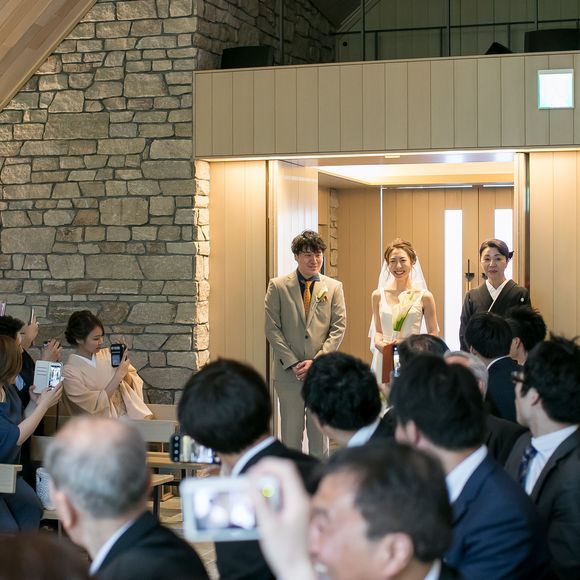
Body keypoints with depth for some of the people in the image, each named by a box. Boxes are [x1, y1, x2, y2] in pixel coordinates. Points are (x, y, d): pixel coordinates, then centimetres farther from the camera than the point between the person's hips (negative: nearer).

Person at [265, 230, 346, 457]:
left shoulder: (334, 287, 6)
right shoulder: (278, 286, 2)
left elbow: (339, 327, 2)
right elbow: (272, 328, -1)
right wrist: (292, 363, -10)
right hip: (288, 372, -1)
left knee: (320, 433, 7)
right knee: (291, 433, 3)